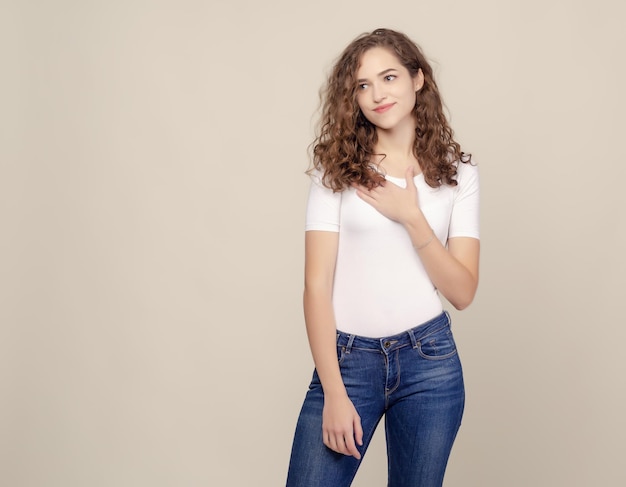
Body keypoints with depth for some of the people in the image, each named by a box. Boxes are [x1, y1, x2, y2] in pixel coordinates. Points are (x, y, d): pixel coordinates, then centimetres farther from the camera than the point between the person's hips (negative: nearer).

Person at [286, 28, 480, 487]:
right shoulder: (337, 168, -1)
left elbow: (463, 292, -1)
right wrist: (333, 393, -11)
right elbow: (317, 285, -5)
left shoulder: (458, 173, 4)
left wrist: (412, 217, -13)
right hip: (346, 357, -1)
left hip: (429, 360, 2)